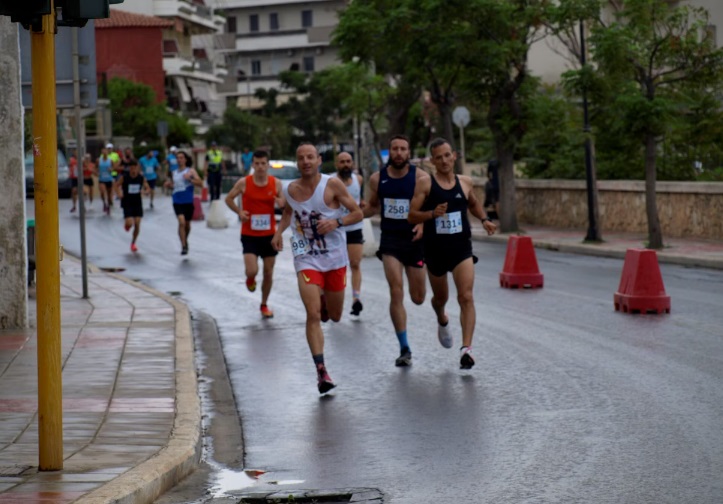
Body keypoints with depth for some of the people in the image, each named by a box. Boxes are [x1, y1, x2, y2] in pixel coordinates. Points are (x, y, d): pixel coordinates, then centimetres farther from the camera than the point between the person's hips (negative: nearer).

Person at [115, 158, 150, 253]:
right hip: (127, 203, -2)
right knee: (129, 223, -15)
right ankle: (126, 224, 26)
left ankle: (133, 243, 21)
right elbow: (117, 186, 1)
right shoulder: (124, 177, -12)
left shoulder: (141, 178, -5)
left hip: (137, 203, 2)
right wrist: (119, 193, -18)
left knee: (137, 224, -1)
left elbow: (148, 189, 4)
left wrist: (146, 191, -19)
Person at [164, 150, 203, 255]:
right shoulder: (174, 173, 8)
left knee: (187, 224, 15)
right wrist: (169, 184, 3)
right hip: (177, 202, 1)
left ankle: (185, 241, 42)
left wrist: (190, 179, -24)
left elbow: (200, 183, -11)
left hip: (188, 201, -1)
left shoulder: (190, 171, -2)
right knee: (181, 222, -18)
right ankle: (183, 246, -16)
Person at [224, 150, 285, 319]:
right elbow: (229, 199, 5)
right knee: (252, 271, -15)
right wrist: (239, 212, -11)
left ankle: (264, 305, 27)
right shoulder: (243, 183, -8)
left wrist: (281, 202, -15)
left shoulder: (276, 183, -2)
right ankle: (250, 279, 23)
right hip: (249, 235, -2)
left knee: (268, 273, 8)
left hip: (269, 235, 2)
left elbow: (283, 202, 10)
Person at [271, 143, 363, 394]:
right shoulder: (291, 190, 0)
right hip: (306, 259, 0)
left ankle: (324, 301, 50)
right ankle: (321, 370, -13)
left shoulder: (332, 184, -10)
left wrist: (337, 222, -22)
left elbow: (357, 213, -5)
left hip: (335, 257, 0)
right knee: (313, 315, -15)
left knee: (335, 316, 12)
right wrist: (279, 231, 5)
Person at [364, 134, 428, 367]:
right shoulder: (377, 179, 2)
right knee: (396, 293, -12)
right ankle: (405, 349, -4)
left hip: (414, 239, -1)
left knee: (418, 298, 6)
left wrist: (423, 223, -26)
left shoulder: (420, 177, -7)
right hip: (390, 239, 1)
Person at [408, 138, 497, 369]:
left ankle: (466, 348, -22)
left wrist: (484, 219, 6)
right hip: (435, 249, 0)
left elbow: (474, 204, 24)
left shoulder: (466, 182, 5)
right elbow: (412, 215, -9)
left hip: (461, 248, 0)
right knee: (440, 298, 19)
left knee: (466, 297, -17)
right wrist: (432, 214, -26)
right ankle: (442, 321, 56)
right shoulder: (425, 184, -6)